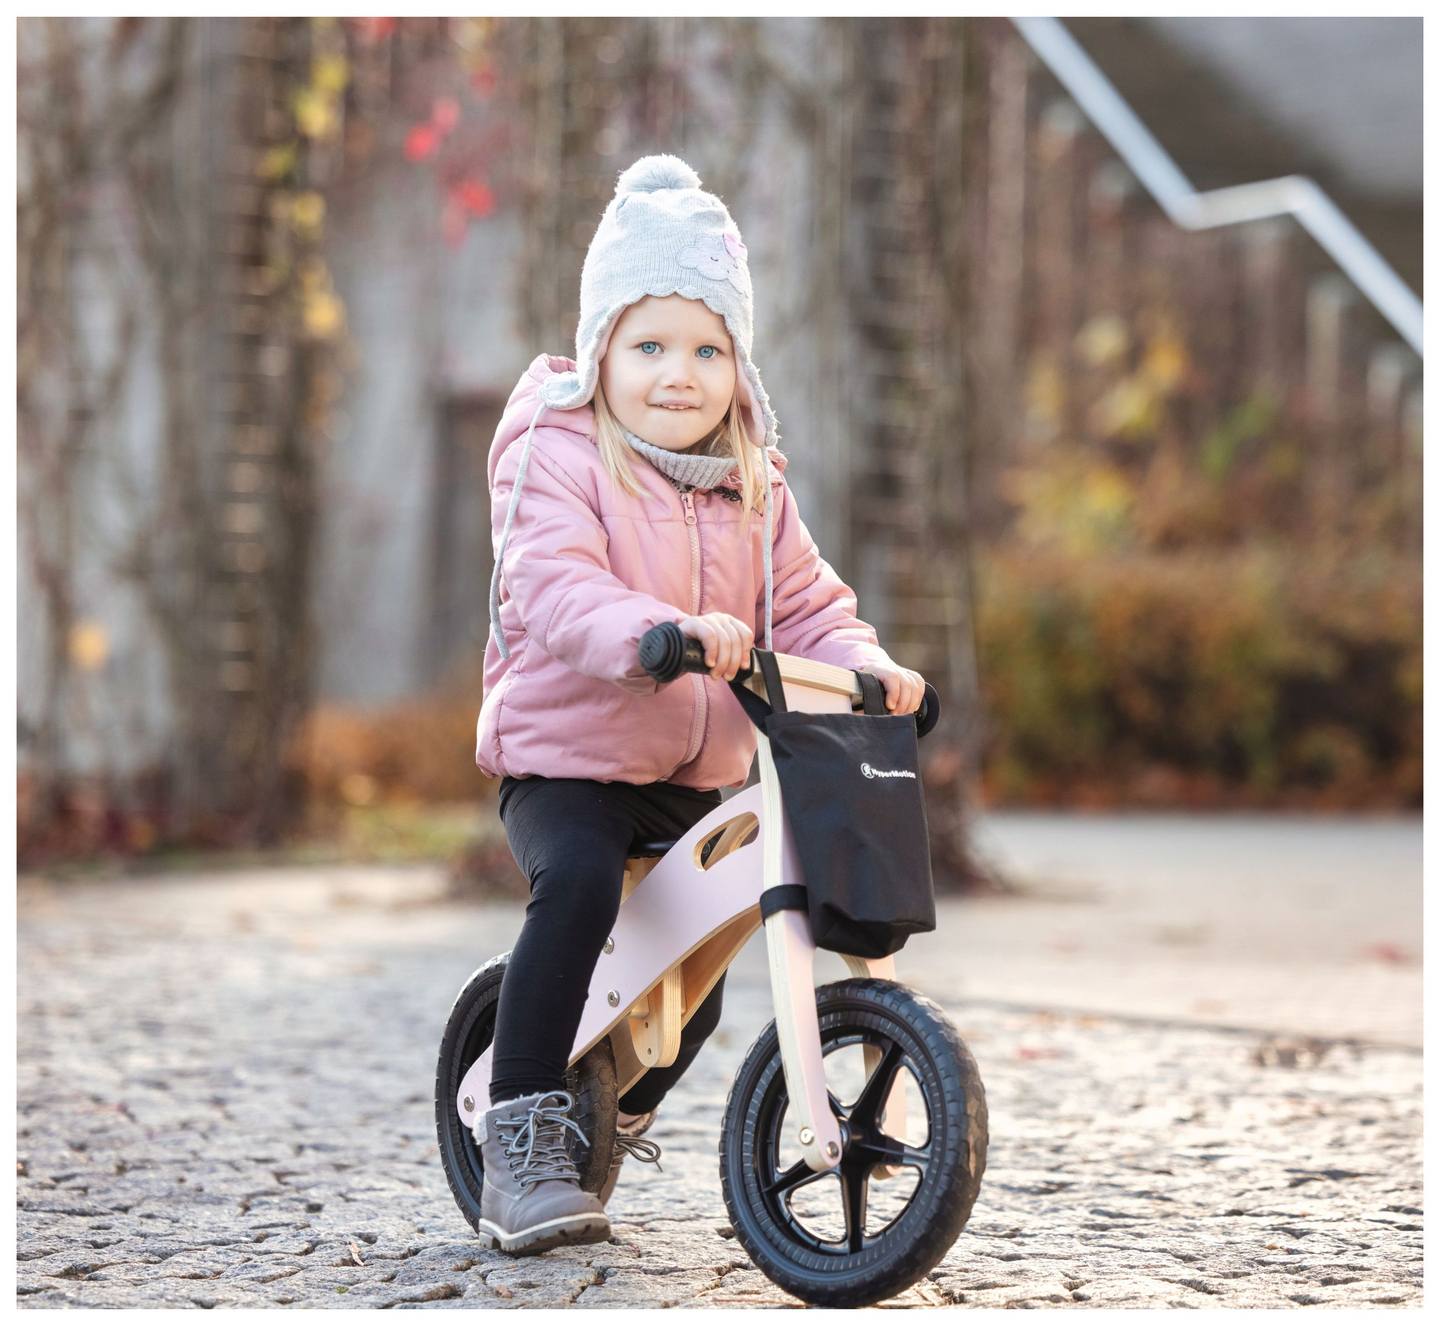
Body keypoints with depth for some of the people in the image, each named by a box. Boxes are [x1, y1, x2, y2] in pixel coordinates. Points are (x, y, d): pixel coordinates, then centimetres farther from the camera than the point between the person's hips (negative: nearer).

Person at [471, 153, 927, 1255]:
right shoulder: (559, 458, -11)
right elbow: (553, 589, -27)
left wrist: (861, 665, -14)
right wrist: (660, 633, -46)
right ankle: (521, 1140, -21)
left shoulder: (751, 486, 9)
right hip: (565, 756, -6)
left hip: (700, 775, 6)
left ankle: (610, 1129, 38)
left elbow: (803, 601, 8)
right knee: (579, 884, -33)